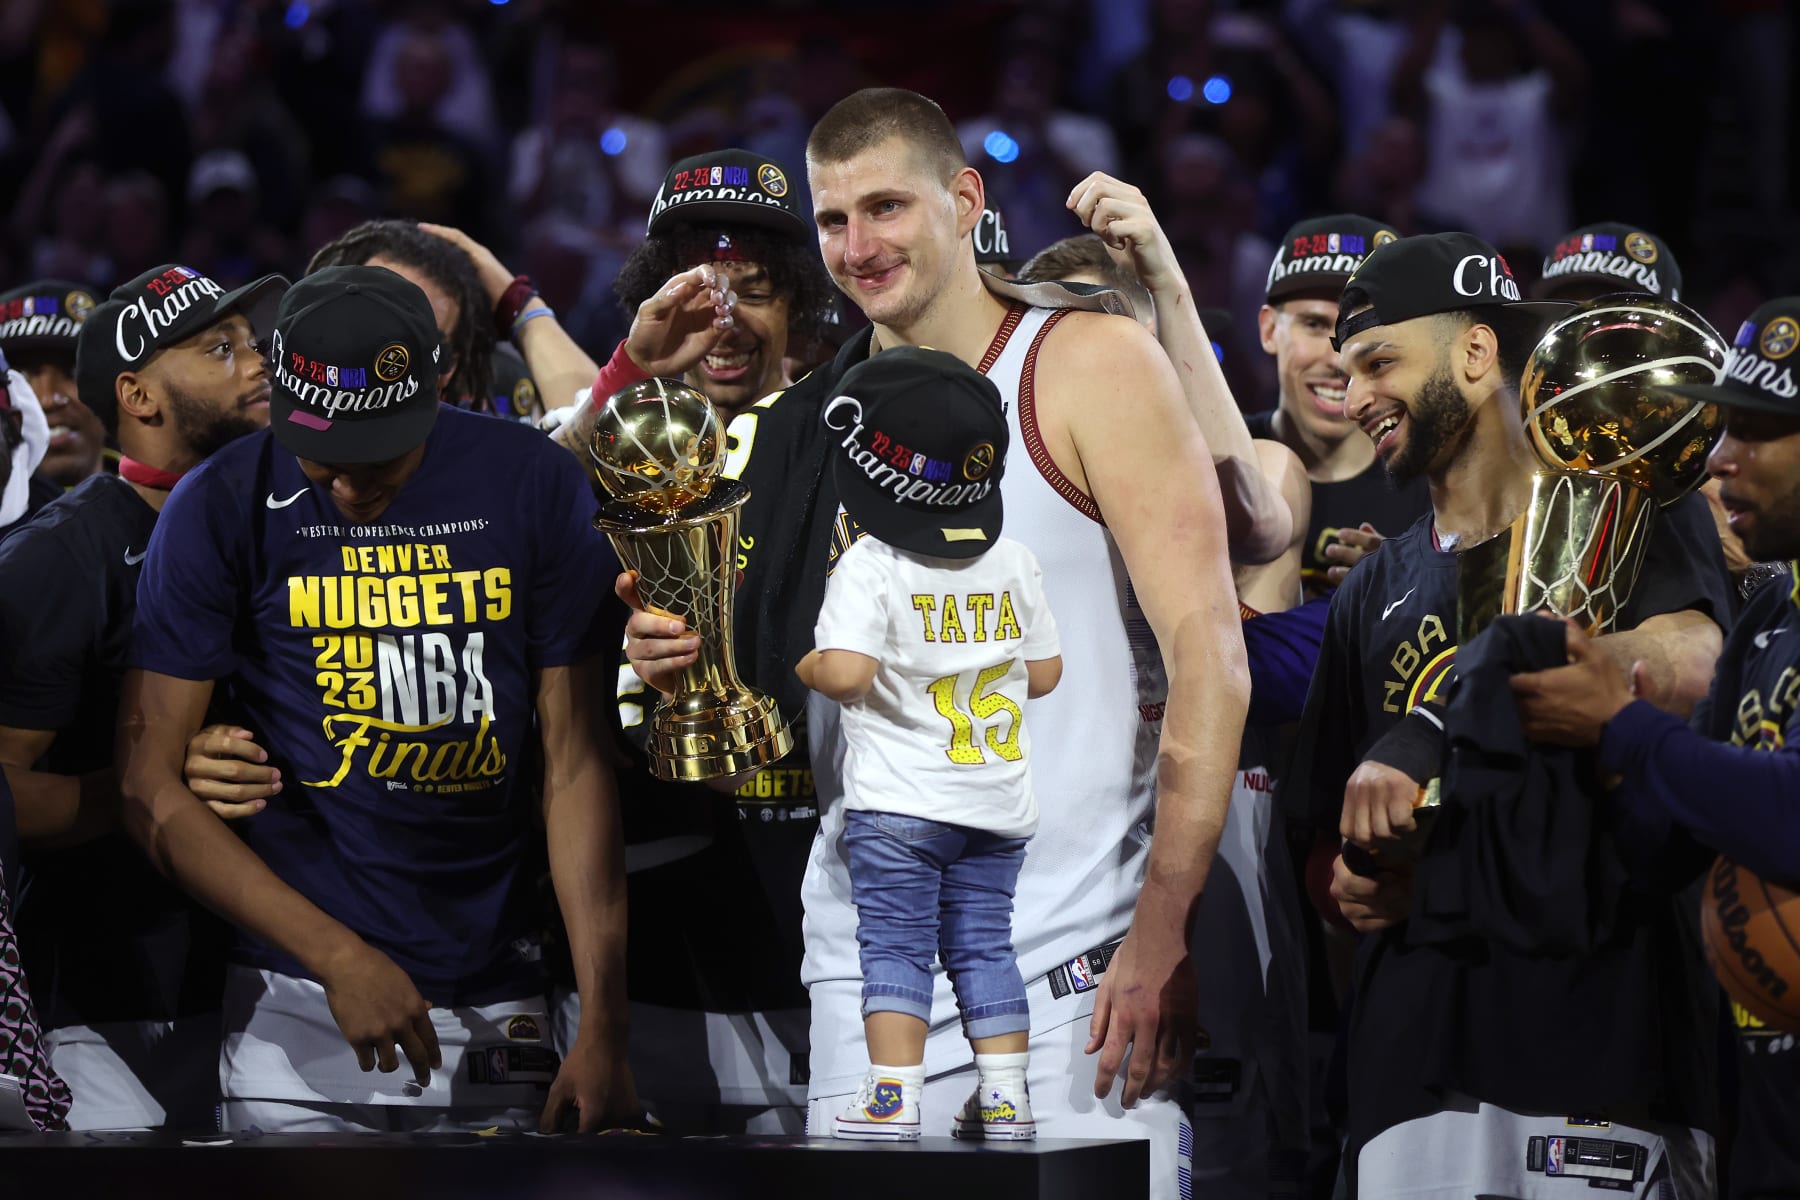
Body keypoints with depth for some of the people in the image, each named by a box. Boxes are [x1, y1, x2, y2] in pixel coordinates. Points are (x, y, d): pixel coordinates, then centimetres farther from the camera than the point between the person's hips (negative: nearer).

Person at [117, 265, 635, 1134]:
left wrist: (604, 1025, -5)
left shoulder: (532, 487, -1)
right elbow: (151, 788, -6)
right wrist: (341, 957, -14)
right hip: (300, 997, -2)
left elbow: (574, 766, 1)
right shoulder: (222, 509, -6)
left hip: (495, 997, 2)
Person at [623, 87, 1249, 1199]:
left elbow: (1209, 657, -8)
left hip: (1074, 972, -4)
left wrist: (1161, 938, -16)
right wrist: (684, 662, -1)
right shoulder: (802, 432, 13)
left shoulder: (1090, 366, -2)